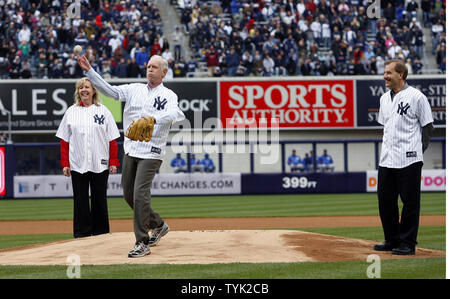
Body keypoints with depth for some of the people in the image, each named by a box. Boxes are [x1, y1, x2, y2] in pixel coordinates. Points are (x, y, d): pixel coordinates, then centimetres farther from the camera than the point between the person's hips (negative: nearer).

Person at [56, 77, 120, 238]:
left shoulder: (103, 111, 6)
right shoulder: (71, 112, 9)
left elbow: (112, 139, 5)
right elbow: (64, 140, 9)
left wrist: (113, 162, -3)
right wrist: (65, 163, 1)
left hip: (100, 164, -1)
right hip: (78, 164, 1)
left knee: (99, 199, 4)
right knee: (80, 200, 2)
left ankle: (101, 233, 13)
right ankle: (81, 233, 8)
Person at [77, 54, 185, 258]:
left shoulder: (168, 96, -2)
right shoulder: (134, 89, 12)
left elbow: (174, 114, -23)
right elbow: (109, 90, 3)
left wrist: (153, 119, -42)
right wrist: (89, 71, -9)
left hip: (151, 152, -6)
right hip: (130, 150, 6)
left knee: (140, 194, -15)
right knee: (129, 194, 12)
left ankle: (142, 244, -9)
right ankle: (158, 225, 32)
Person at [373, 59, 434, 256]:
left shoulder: (417, 97, -5)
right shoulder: (384, 99, 15)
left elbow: (428, 127, -2)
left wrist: (419, 151, -5)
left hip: (409, 159, -7)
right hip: (386, 160, 7)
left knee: (410, 202, -2)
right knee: (385, 200, 8)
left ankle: (408, 242, 3)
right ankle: (392, 240, 19)